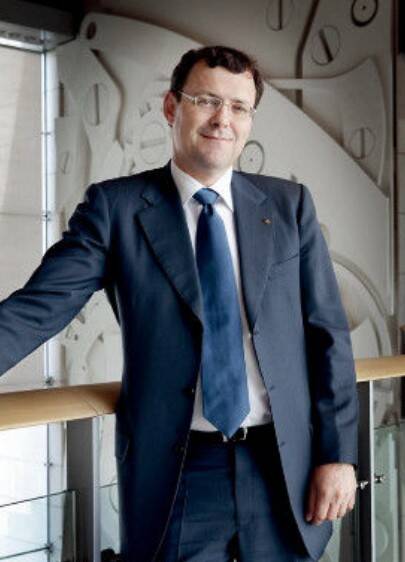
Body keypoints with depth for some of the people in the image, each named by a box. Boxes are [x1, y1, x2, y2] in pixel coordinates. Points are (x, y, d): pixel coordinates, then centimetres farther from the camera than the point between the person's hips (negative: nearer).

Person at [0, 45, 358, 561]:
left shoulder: (289, 205, 4)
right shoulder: (115, 206, -2)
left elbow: (328, 332, 3)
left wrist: (338, 454, -2)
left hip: (286, 468, 3)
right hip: (175, 475, -2)